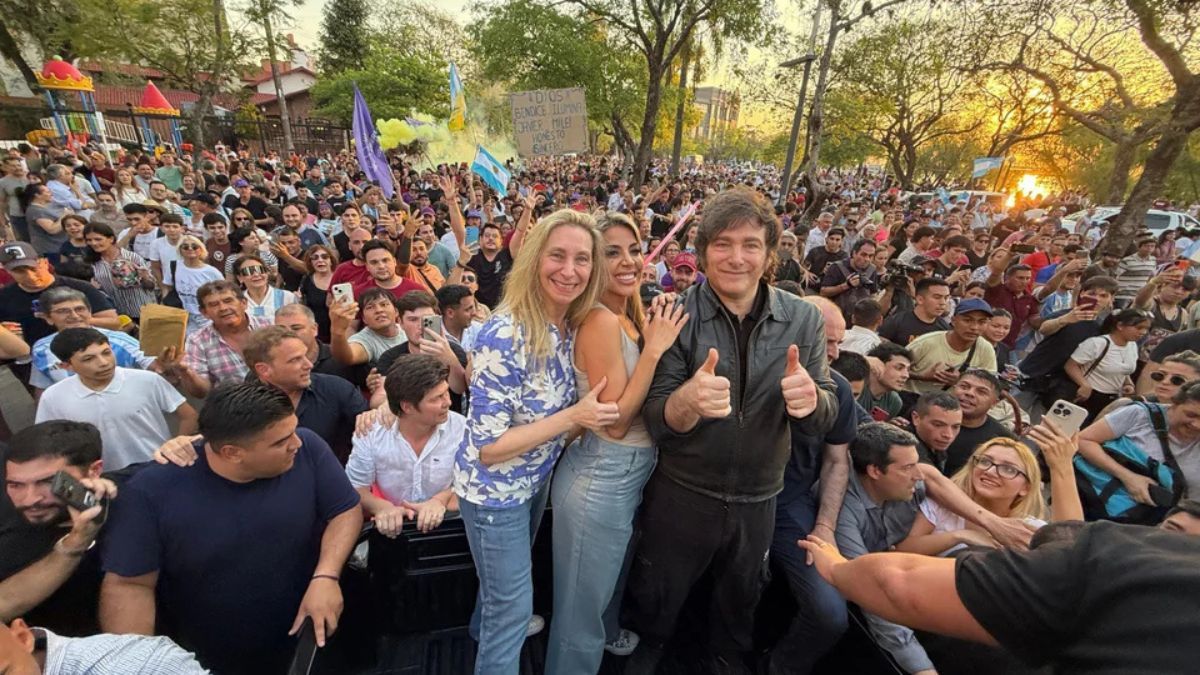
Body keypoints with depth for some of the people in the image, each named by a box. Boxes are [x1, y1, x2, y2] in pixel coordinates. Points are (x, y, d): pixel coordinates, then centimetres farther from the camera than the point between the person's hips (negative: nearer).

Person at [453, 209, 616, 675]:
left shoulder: (573, 326, -8)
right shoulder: (504, 336, -31)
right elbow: (488, 446, -28)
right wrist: (574, 417, -30)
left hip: (536, 478, 8)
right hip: (495, 487, -7)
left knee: (505, 581, 32)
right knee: (514, 606, 12)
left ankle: (485, 629, 62)